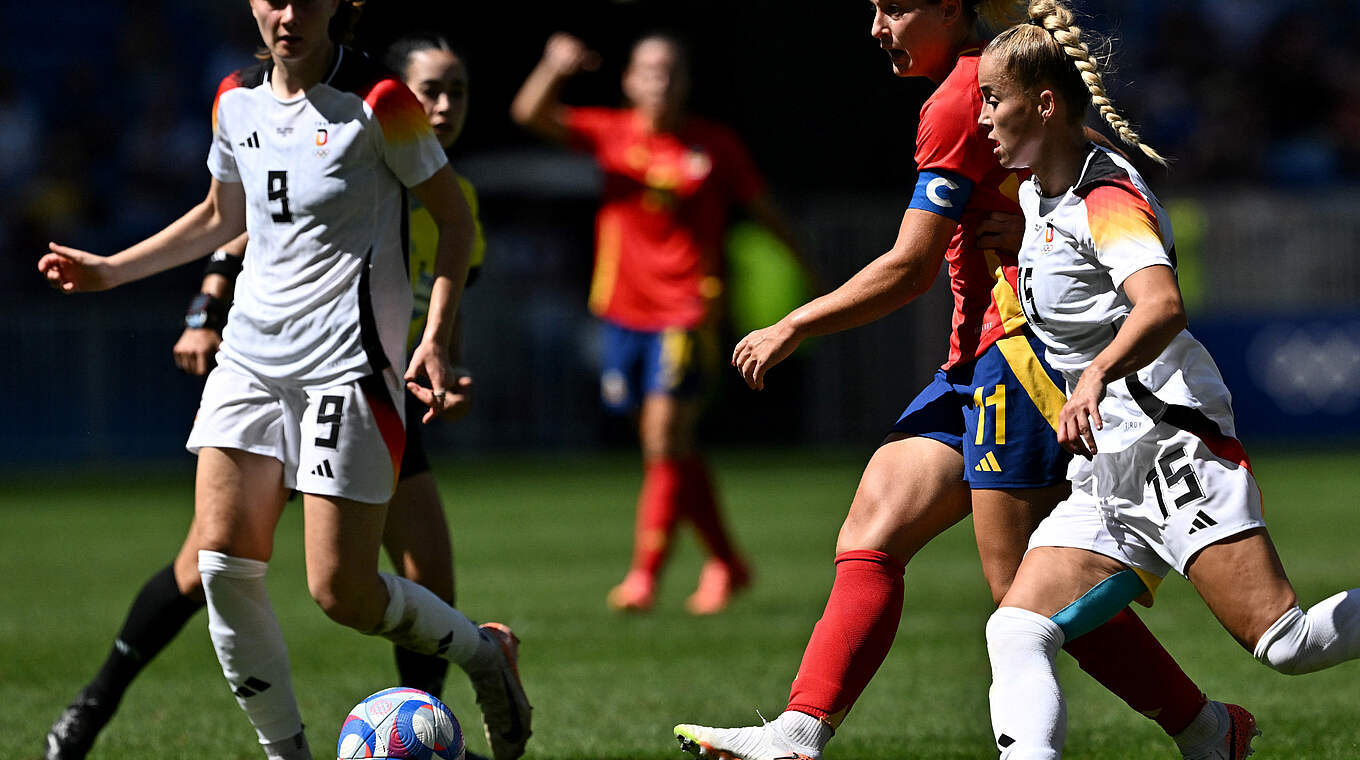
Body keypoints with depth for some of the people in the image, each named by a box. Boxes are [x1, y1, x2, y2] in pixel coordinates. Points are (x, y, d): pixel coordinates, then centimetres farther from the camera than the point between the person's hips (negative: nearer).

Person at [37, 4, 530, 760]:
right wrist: (111, 270, 23)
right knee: (222, 557, -8)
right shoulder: (237, 101, 8)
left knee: (341, 590, -9)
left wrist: (436, 340, -13)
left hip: (348, 359, -6)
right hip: (252, 351, 6)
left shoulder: (378, 102, -10)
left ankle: (486, 652, 20)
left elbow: (456, 217, -4)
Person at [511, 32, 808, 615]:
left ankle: (645, 574, -9)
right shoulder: (611, 134, 4)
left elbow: (764, 214, 10)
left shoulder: (716, 147, -1)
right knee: (666, 449, 10)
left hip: (688, 313, -4)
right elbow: (531, 114, -7)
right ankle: (725, 562, 24)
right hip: (625, 309, 4)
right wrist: (553, 69, -26)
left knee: (666, 442, -13)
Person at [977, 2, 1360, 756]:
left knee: (1285, 642, -19)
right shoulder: (1037, 194, 17)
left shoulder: (1107, 198, -12)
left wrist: (1097, 377, -47)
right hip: (1106, 477, 9)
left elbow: (1162, 305, -32)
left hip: (1173, 442, -9)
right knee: (1016, 634, -10)